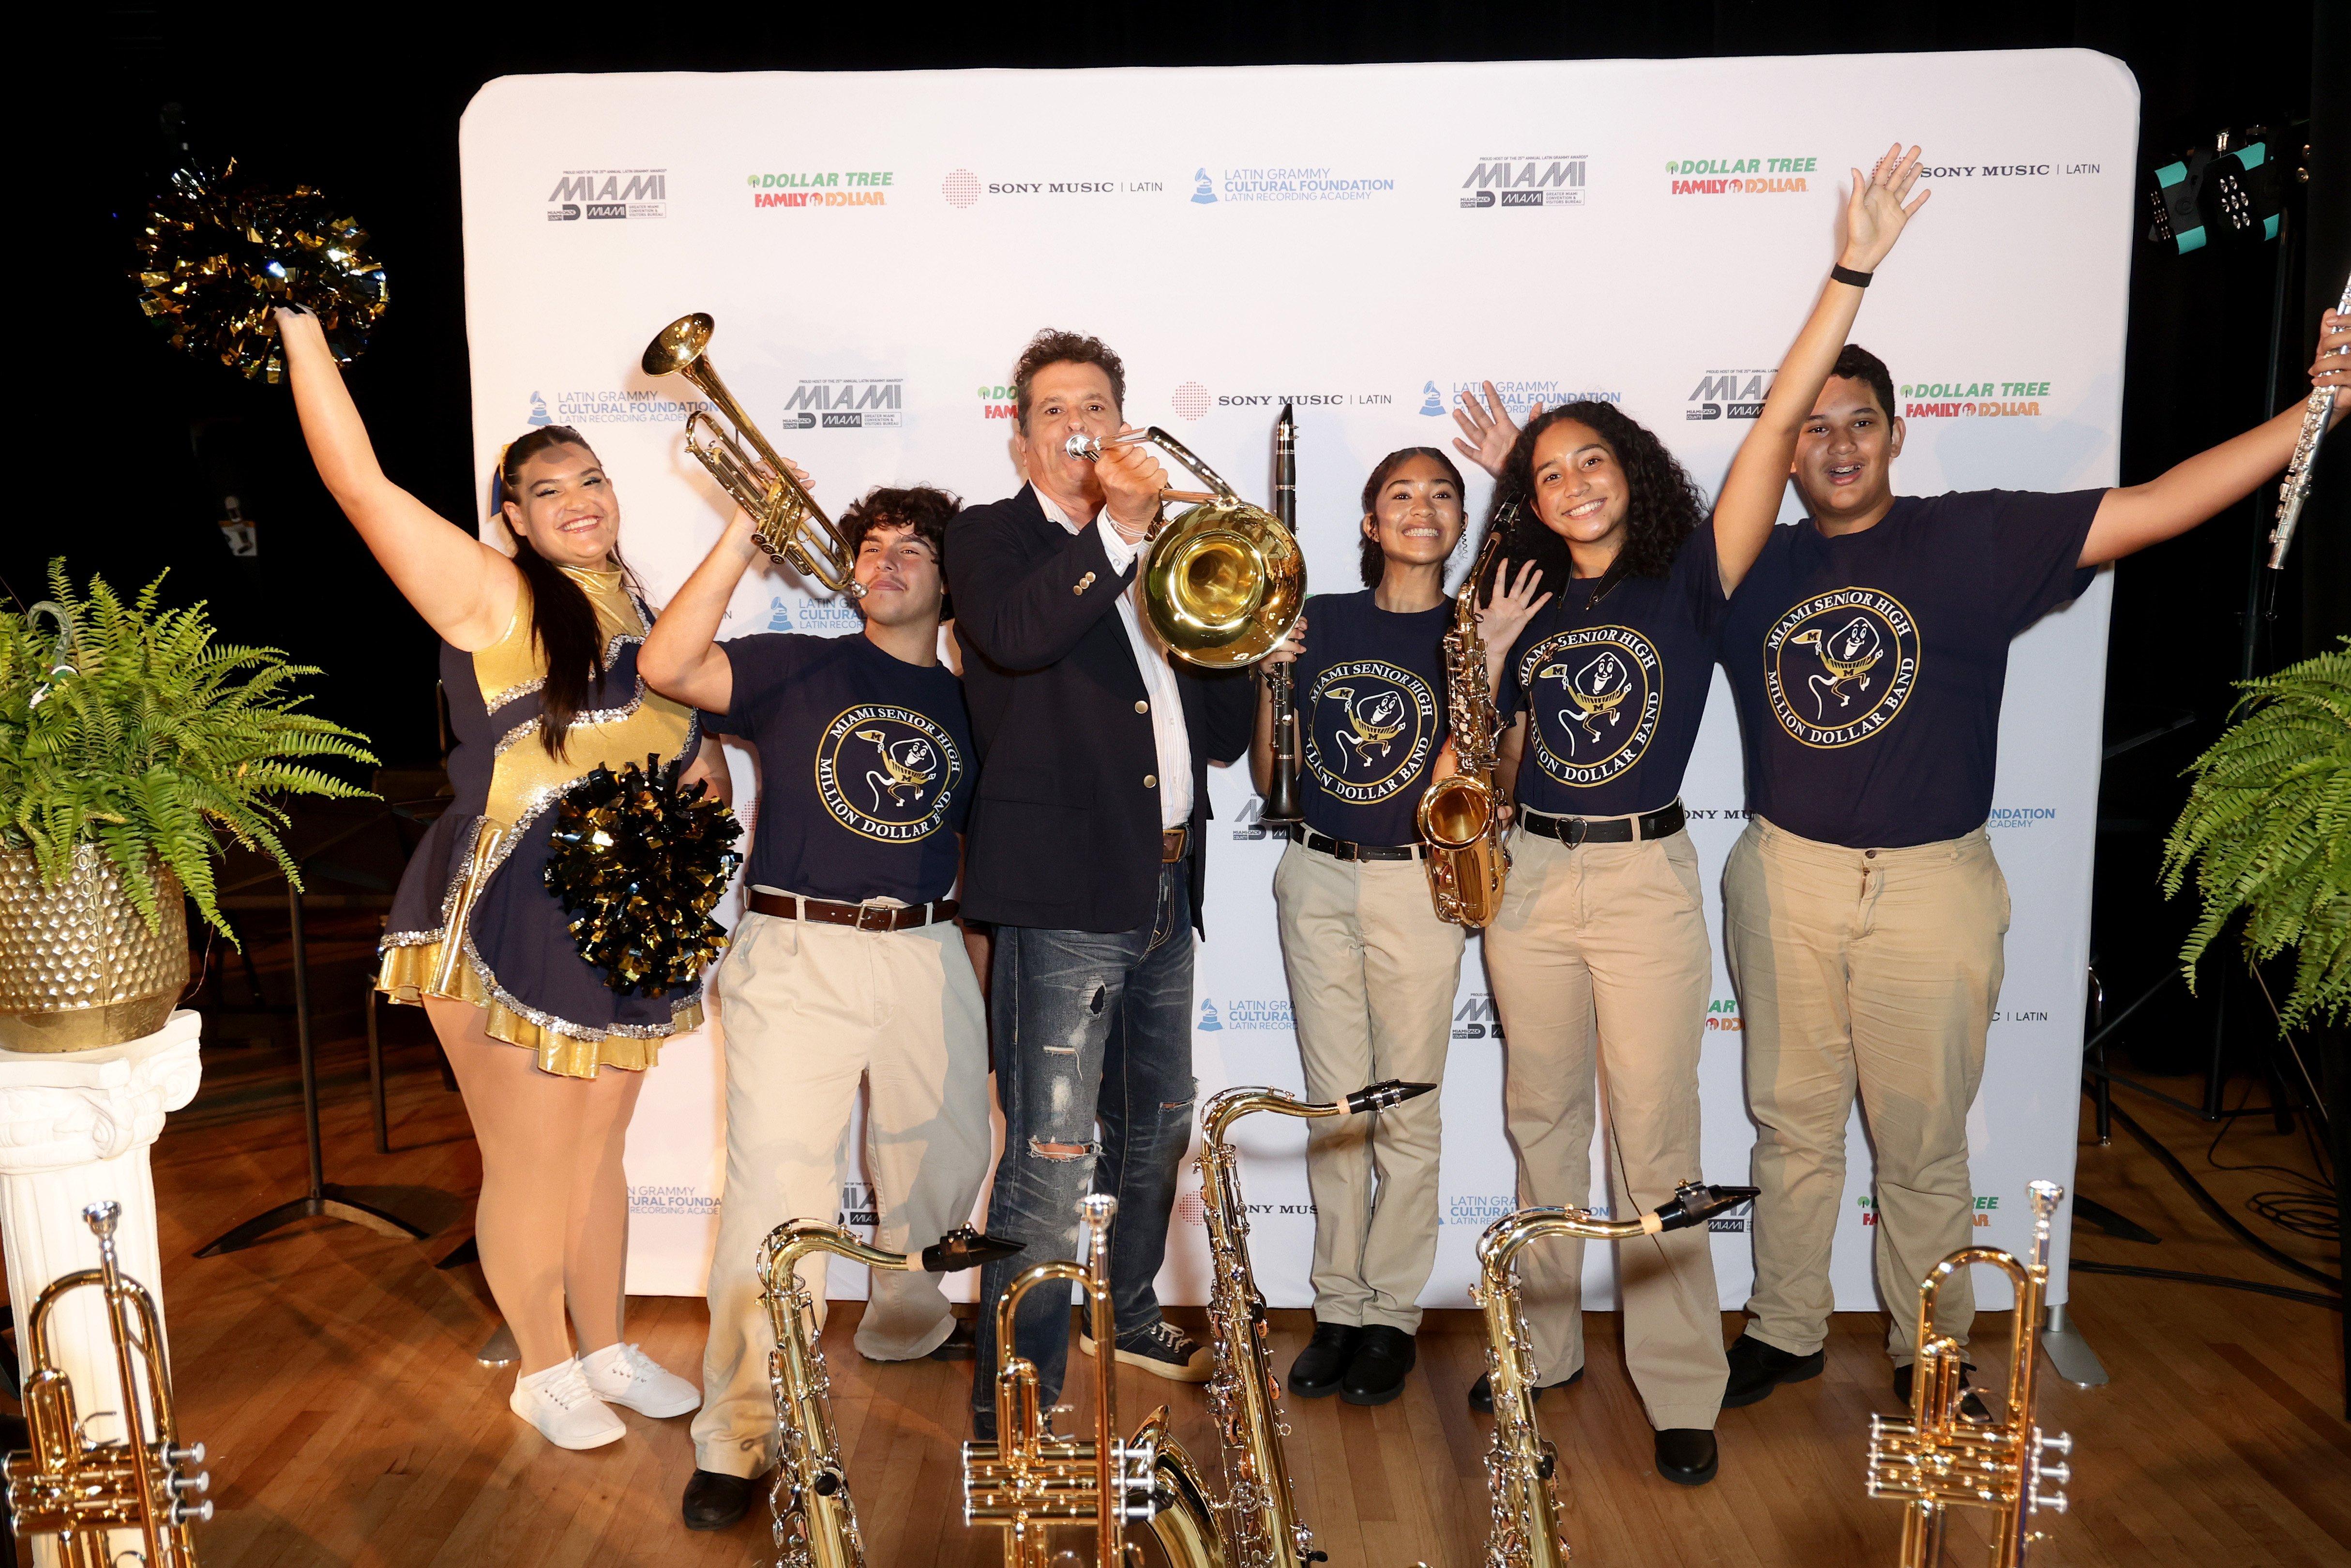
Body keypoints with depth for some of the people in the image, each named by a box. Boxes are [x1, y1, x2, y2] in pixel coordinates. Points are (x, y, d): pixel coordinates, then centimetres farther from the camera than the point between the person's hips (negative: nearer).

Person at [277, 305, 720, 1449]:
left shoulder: (641, 615, 9)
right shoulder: (492, 598, -10)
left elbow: (695, 752, 23)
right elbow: (359, 481, -20)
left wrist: (702, 807, 5)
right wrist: (299, 322, -21)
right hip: (507, 927, -6)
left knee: (598, 1149, 18)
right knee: (527, 1161, 6)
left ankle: (608, 1350, 35)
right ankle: (544, 1368, 26)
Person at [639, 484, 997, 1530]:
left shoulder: (967, 704, 14)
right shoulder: (798, 668, 4)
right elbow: (666, 666, -13)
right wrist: (743, 540, -18)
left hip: (928, 957, 4)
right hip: (799, 954, -4)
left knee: (944, 1162, 16)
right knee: (775, 1184, -9)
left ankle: (905, 1323, 44)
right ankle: (737, 1438, -1)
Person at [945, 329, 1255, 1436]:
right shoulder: (993, 538, 1)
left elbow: (1219, 733, 16)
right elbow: (1013, 633, -24)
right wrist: (1119, 527, -25)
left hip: (1165, 888, 7)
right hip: (1064, 893, -7)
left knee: (1155, 1128, 22)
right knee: (1050, 1162, -9)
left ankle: (1126, 1313, 43)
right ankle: (1013, 1411, 2)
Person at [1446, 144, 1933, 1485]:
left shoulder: (1689, 577, -2)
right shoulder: (1527, 607, 8)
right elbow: (1495, 773, 11)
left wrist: (1851, 275, -17)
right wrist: (1487, 666, -2)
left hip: (1647, 883, -4)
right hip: (1531, 882, 4)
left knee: (1655, 1144, 1)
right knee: (1543, 1124, 14)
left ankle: (1682, 1392, 15)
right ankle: (1543, 1348, 29)